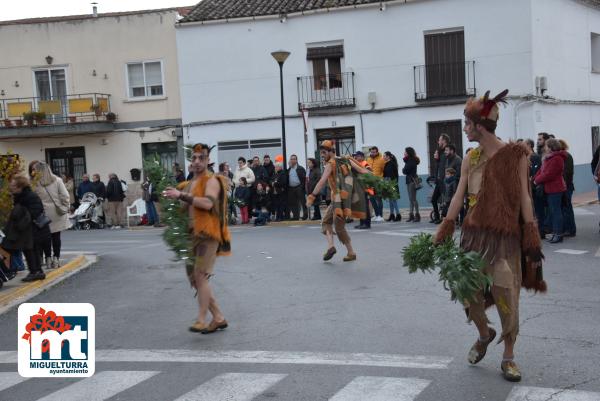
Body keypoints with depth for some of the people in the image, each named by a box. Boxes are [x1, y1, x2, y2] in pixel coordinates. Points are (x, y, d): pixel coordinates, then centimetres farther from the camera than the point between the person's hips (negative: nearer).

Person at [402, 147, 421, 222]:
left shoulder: (412, 161, -13)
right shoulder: (408, 160, 14)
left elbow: (405, 171, -15)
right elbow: (405, 170, 14)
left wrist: (403, 169, 3)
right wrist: (404, 170, -4)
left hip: (412, 180, -9)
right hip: (409, 180, 9)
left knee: (413, 198, -9)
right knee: (411, 199, 10)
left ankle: (417, 215, -8)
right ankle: (411, 215, 14)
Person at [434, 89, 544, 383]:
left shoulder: (515, 155, -5)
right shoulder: (470, 158, 6)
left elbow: (524, 198, -5)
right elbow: (458, 196, 6)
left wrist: (533, 242, -9)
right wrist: (442, 235, 1)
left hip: (505, 236, -4)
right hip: (474, 234, 4)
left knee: (507, 298, 0)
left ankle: (508, 357, 20)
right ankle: (484, 334, 35)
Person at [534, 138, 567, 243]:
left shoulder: (557, 159, -18)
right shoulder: (549, 157, 14)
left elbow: (548, 174, -22)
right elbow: (542, 170, 13)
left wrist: (537, 180, -10)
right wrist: (535, 178, -2)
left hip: (555, 188, -10)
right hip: (550, 188, 10)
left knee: (556, 211, -6)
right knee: (553, 211, 14)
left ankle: (558, 234, -2)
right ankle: (555, 232, 21)